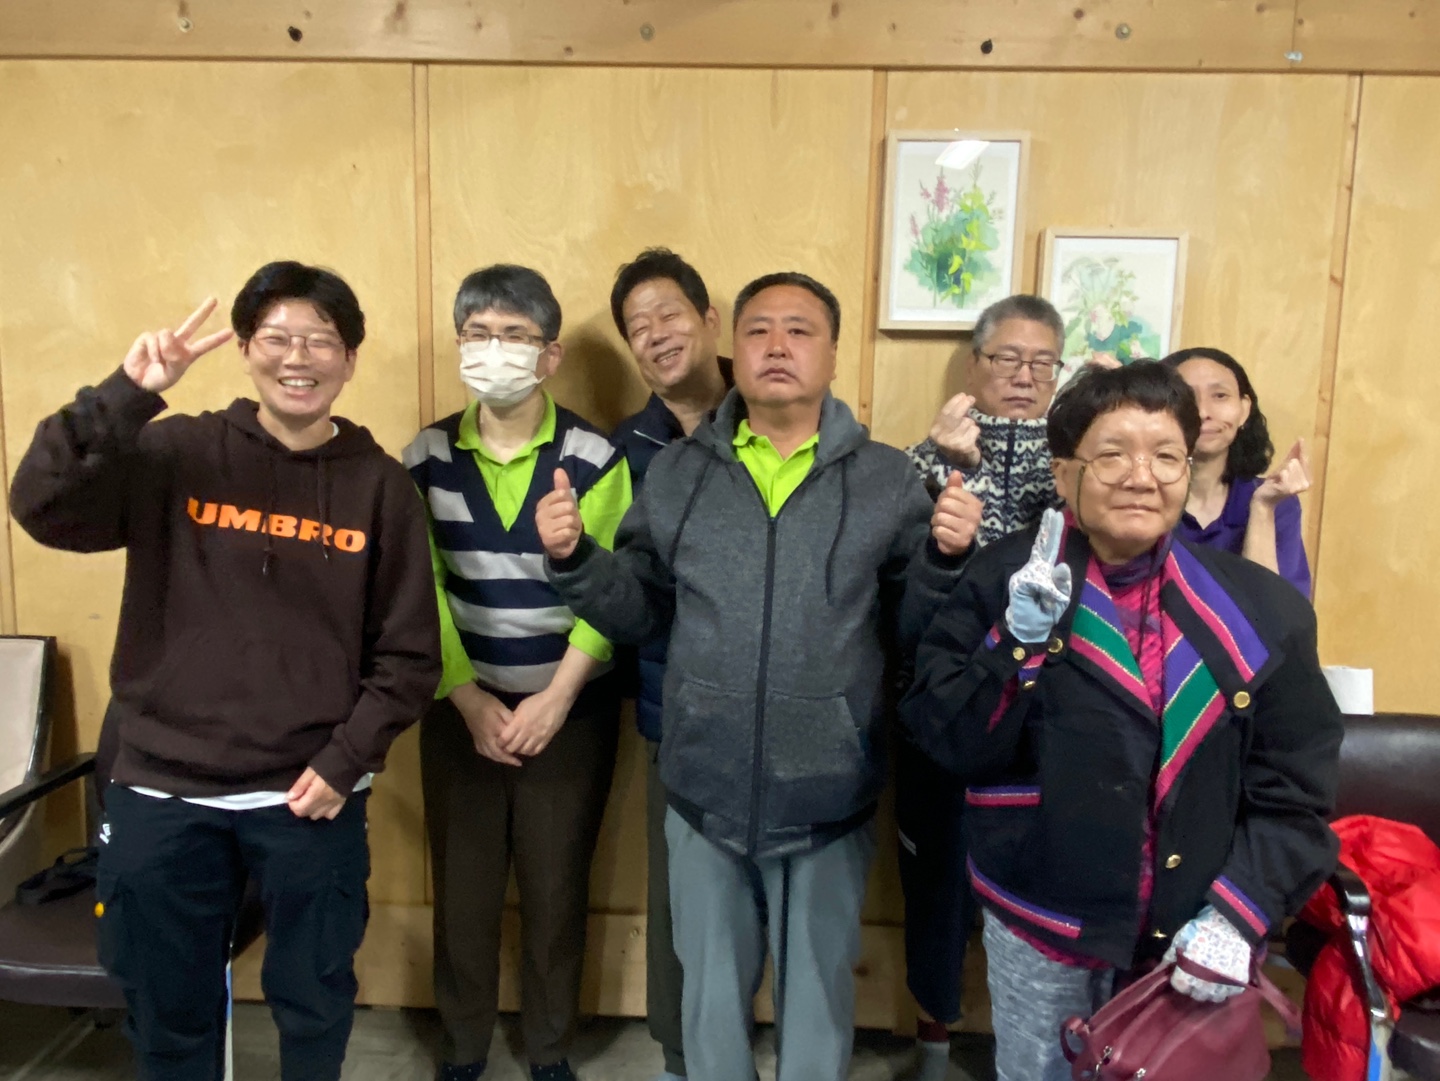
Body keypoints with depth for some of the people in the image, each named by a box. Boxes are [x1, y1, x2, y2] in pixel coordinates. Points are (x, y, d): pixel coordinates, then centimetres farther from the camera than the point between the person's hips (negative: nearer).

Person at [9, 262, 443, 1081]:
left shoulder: (381, 487, -3)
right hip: (163, 790, 1)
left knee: (314, 1000, 18)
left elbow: (409, 653, -1)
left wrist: (346, 761, -9)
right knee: (168, 1008, 19)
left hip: (311, 795, 0)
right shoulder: (173, 455, -2)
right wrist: (128, 395, -25)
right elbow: (44, 509, -17)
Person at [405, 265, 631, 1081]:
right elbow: (418, 594, -3)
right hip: (462, 709, 2)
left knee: (558, 889, 10)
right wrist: (471, 701, -9)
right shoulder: (426, 458, -1)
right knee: (463, 886, 12)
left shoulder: (596, 458, -8)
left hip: (571, 711, -1)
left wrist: (556, 698, -15)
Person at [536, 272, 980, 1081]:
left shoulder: (888, 478, -4)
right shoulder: (676, 473, 1)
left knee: (820, 991, 21)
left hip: (830, 798, -1)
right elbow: (637, 615, 3)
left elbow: (910, 628, -4)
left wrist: (946, 557, -22)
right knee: (712, 990, 22)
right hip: (706, 793, 2)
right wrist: (574, 558, -14)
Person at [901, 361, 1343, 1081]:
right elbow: (948, 744, -12)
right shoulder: (1003, 580, -9)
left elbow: (1294, 793, 0)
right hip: (1039, 922, -1)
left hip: (1190, 935, 1)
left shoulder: (1260, 609, -5)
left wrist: (1239, 911, -9)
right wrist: (1018, 642, -25)